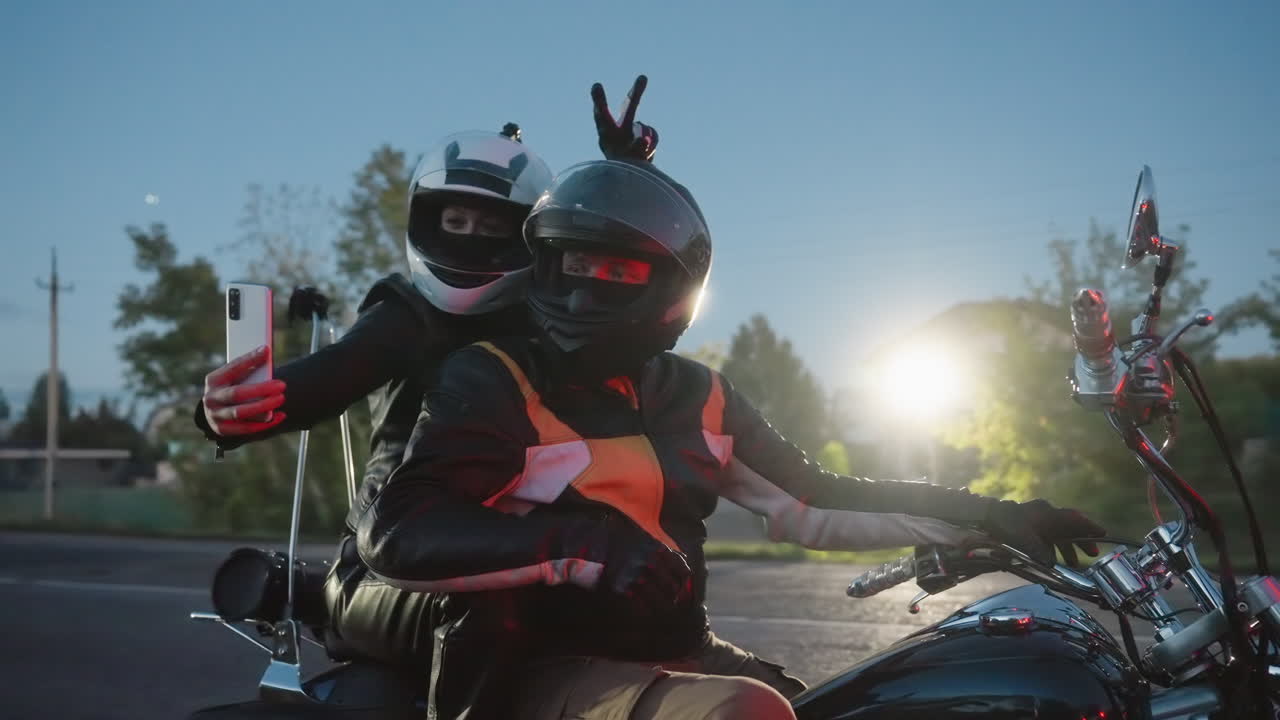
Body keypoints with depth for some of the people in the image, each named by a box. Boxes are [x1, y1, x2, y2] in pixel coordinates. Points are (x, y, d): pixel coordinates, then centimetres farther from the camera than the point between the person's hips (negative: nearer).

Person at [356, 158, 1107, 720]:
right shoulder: (495, 380, -5)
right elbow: (395, 531, -16)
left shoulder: (699, 399, 12)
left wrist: (989, 516, 8)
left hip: (674, 660, 6)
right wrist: (577, 543, -29)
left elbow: (820, 505, 15)